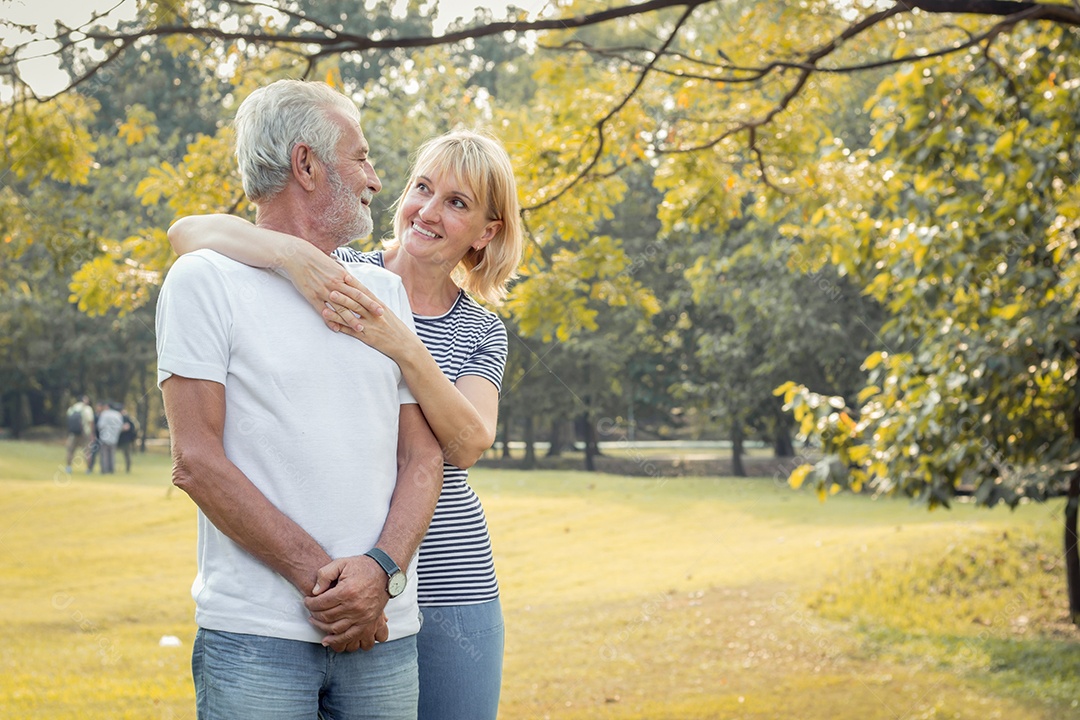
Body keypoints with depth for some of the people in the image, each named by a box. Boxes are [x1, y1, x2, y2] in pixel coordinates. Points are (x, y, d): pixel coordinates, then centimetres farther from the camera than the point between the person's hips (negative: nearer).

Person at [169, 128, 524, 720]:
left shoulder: (481, 332, 8)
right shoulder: (338, 276, 0)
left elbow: (467, 444, -10)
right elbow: (187, 232, -11)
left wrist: (407, 349, -24)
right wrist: (290, 252, -28)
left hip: (449, 587, 2)